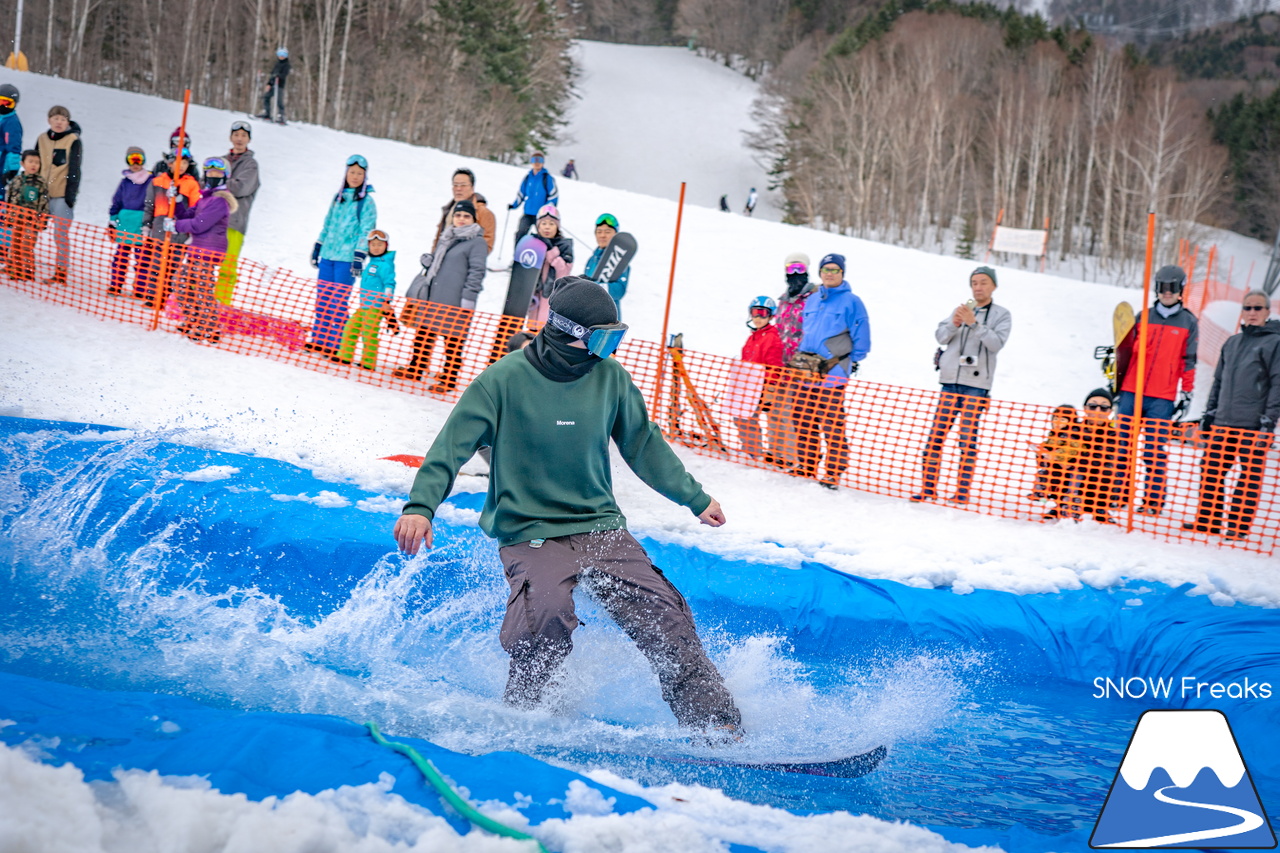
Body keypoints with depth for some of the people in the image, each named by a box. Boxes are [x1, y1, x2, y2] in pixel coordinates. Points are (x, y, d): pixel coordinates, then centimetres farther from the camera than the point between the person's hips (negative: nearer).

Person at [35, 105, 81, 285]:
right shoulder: (42, 139, 13)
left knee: (61, 234, -6)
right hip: (43, 193, 5)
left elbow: (74, 170, -5)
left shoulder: (73, 141, -2)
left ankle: (61, 272, -4)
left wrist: (71, 194, -10)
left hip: (63, 194, -5)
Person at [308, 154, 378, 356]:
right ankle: (318, 340, 13)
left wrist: (359, 257, -15)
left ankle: (334, 345, -2)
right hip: (328, 255, 5)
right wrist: (317, 248, 18)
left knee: (338, 303, -5)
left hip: (347, 259, -5)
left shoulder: (366, 201, -3)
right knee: (322, 299, 6)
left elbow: (366, 232, -7)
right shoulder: (338, 197, 13)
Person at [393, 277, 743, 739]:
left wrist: (695, 498, 24)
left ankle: (713, 719, 0)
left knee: (662, 615, -10)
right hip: (530, 533, -4)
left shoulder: (610, 377, 2)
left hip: (600, 525, 4)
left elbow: (643, 444, 17)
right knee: (548, 614, -30)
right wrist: (421, 505, -21)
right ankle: (520, 719, -9)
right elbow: (452, 445, -7)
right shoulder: (505, 379, -9)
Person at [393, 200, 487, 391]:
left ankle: (449, 379, 5)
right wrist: (427, 260, 8)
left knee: (453, 339, -2)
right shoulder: (446, 237, 17)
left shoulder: (477, 242, -6)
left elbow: (477, 272, -11)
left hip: (454, 302, -8)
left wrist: (468, 298, -17)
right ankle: (415, 369, 26)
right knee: (424, 333, 14)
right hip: (432, 296, 8)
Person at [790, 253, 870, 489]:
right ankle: (807, 465, 18)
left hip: (832, 372, -6)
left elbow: (861, 336, 0)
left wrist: (851, 363, -3)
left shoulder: (851, 301, -1)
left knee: (831, 423, -10)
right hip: (805, 371, 6)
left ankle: (835, 471, -5)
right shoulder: (811, 300, 17)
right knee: (803, 422, 7)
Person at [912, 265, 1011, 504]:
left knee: (967, 438, -4)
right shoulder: (962, 309, 15)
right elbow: (940, 336, 7)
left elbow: (997, 343, -11)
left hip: (976, 384, -4)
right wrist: (954, 324, -12)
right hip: (951, 381, 4)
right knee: (936, 433, 1)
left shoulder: (1002, 314, 3)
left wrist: (974, 323, -19)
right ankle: (929, 486, 6)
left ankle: (963, 491, 0)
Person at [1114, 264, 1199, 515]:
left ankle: (1153, 500, -1)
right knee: (1122, 444, 2)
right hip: (1132, 391, 3)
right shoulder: (1144, 317, 11)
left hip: (1162, 397, -3)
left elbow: (1188, 360, 6)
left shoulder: (1188, 322, 6)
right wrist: (1116, 382, 8)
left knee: (1155, 449, -5)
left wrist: (1187, 392, 1)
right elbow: (1127, 351, 15)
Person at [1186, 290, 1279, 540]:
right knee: (1210, 470, 5)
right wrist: (1209, 412, 17)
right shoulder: (1232, 343, 18)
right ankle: (1208, 520, 15)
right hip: (1223, 423, 6)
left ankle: (1238, 526, 2)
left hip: (1253, 425, -6)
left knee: (1250, 476, -2)